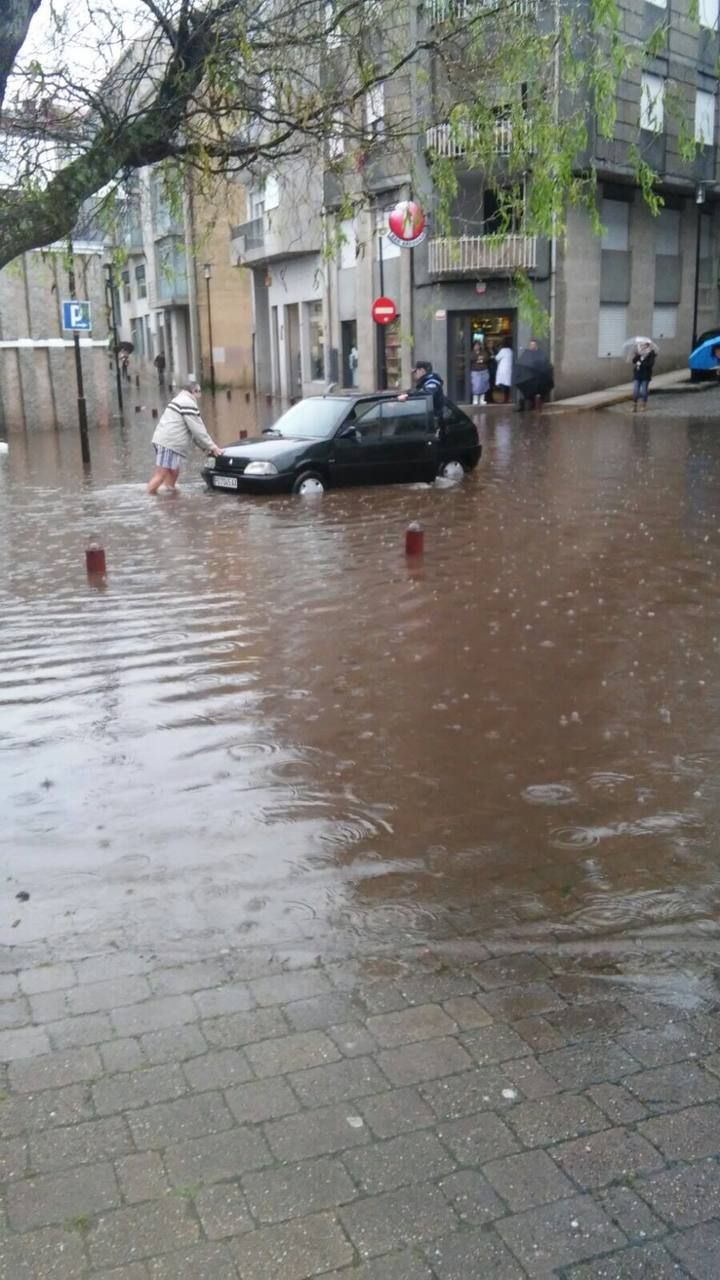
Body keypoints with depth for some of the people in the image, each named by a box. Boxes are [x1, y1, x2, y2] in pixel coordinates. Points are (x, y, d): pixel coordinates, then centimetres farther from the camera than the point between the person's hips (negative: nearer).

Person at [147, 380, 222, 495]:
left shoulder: (180, 401, 27)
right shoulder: (188, 403, -8)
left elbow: (193, 430, 26)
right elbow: (197, 429, -11)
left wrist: (205, 447, 21)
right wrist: (212, 446, -4)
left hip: (165, 442, 11)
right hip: (169, 444, -11)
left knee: (172, 473, 15)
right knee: (161, 474, -11)